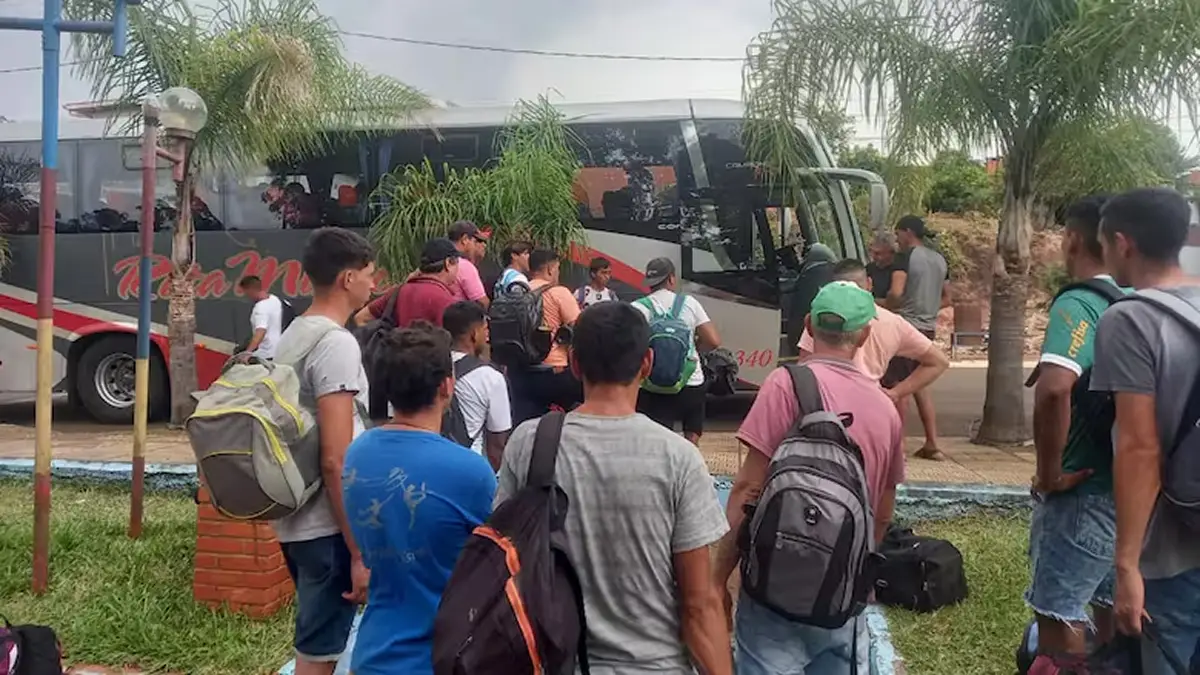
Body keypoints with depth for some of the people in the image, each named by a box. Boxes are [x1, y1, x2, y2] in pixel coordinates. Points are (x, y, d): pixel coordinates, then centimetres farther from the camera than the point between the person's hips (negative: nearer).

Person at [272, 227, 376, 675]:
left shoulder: (293, 335, 11)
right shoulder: (336, 344, -19)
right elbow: (336, 459, -24)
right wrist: (359, 551, -21)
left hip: (296, 518, 9)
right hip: (325, 527, -9)